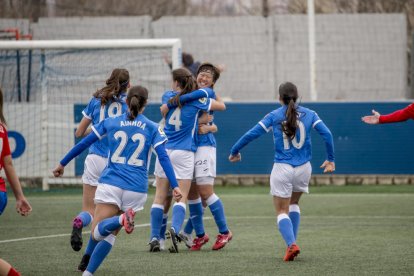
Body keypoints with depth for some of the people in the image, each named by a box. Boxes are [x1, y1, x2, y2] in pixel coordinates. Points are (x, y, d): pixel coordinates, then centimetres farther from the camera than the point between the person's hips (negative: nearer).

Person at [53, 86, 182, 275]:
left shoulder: (110, 123, 7)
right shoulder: (152, 128, 5)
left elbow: (83, 144, 10)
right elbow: (163, 158, -4)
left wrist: (62, 164, 20)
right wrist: (175, 186, -7)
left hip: (110, 183, -1)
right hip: (136, 188, 2)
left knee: (97, 234, -7)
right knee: (109, 234, 14)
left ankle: (121, 219, -37)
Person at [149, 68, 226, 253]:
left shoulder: (168, 97, 4)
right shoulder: (196, 101, -4)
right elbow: (222, 106, 9)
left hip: (164, 151, 3)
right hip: (183, 153, -3)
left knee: (160, 196, 6)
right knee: (181, 196, -3)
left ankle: (155, 237, 1)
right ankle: (174, 229, -26)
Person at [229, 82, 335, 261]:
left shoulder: (274, 116, -2)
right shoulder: (309, 114, 4)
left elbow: (251, 134, -5)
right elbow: (327, 134, -3)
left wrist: (234, 151, 7)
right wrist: (330, 159, 7)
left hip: (282, 168, -3)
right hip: (304, 168, 3)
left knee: (282, 211, 3)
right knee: (294, 203, 27)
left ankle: (291, 244, -19)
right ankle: (292, 241, 19)